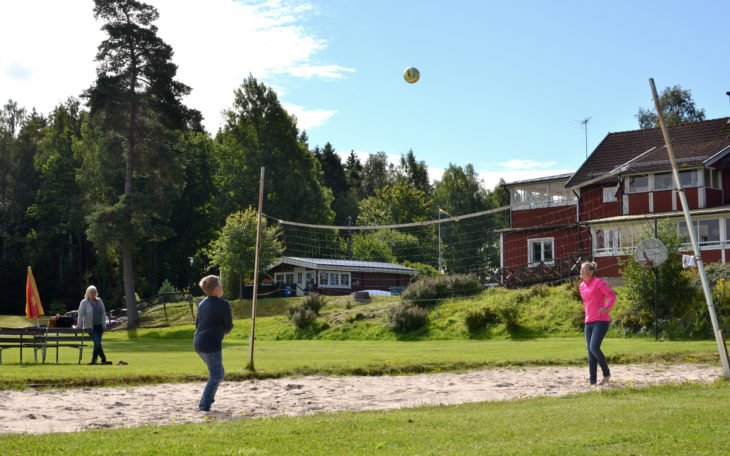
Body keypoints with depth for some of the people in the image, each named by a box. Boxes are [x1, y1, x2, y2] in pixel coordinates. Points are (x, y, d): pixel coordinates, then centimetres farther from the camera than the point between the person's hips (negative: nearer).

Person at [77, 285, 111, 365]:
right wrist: (79, 326, -11)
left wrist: (103, 325, 6)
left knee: (97, 343, 5)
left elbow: (103, 313, 12)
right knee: (98, 343, -14)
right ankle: (104, 360, -12)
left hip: (99, 326, 5)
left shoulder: (99, 301, 9)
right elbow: (80, 315, -5)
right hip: (90, 327, -5)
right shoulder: (84, 302, -3)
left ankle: (94, 360, 16)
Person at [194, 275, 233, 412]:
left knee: (217, 372, 21)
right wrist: (222, 331, 17)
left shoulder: (202, 304, 13)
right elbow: (228, 327, -5)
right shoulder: (223, 304, -11)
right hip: (211, 344, -8)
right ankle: (204, 405, -5)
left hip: (198, 343, 8)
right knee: (216, 375, 0)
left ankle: (208, 400, 20)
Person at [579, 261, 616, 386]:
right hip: (589, 322, 7)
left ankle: (606, 373, 1)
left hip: (601, 321, -7)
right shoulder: (582, 286, 15)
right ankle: (592, 382, 4)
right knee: (590, 352, 2)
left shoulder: (598, 282, -7)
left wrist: (607, 307, -28)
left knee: (594, 348, -19)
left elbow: (612, 295, -12)